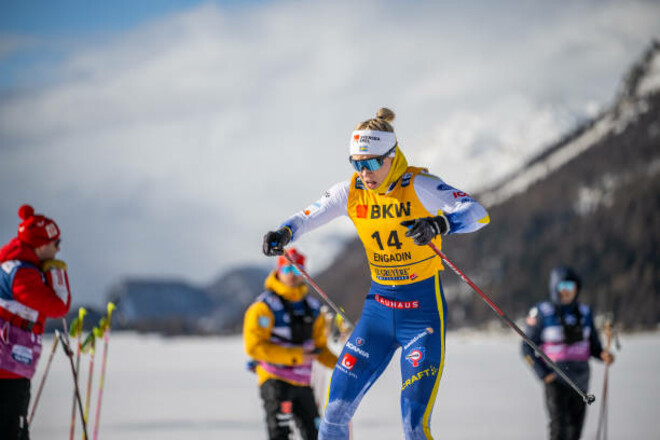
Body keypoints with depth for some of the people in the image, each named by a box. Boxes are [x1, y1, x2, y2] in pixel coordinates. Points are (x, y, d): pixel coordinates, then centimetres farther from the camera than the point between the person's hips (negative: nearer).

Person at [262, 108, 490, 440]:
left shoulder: (419, 186, -16)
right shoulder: (351, 192, -1)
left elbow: (477, 213, -26)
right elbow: (309, 216, 4)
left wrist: (440, 224, -46)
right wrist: (284, 233, -18)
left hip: (423, 310, -5)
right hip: (378, 308, 5)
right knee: (337, 410, -1)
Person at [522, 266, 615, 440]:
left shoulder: (584, 313, 6)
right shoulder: (541, 313, -7)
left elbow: (593, 346, 13)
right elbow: (527, 349, -4)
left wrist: (603, 355, -10)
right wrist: (544, 374, -14)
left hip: (580, 378, 5)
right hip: (555, 378, -5)